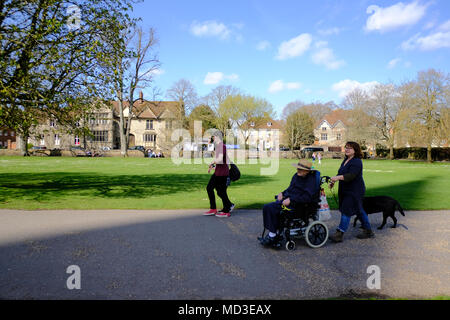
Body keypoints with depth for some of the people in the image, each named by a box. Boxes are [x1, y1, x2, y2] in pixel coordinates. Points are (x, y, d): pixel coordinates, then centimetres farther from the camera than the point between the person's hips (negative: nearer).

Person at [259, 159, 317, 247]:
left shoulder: (311, 180, -11)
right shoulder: (296, 176, 14)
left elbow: (307, 197, -21)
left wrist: (291, 200, -24)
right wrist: (282, 193, 7)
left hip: (295, 204, -9)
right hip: (287, 199, 9)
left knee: (270, 208, -23)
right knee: (267, 207, -7)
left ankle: (272, 235, -12)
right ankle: (277, 233, -2)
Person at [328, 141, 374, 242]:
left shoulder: (357, 162, -17)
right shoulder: (346, 160, 13)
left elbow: (351, 175, -29)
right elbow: (341, 173, 18)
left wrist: (338, 177, -39)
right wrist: (333, 181, 4)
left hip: (355, 191, -10)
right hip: (346, 190, 10)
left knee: (346, 211, -10)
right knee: (359, 210, 16)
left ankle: (339, 234, -7)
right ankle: (368, 231, 27)